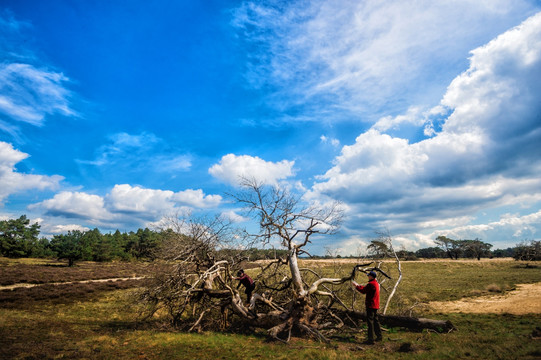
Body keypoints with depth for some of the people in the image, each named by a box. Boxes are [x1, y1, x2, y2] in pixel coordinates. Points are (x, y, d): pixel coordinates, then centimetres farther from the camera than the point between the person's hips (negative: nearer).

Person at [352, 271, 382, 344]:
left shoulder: (371, 284, -19)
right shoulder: (376, 283, 12)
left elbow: (363, 291, -14)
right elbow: (366, 288, 18)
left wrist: (356, 286, -4)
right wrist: (359, 285, 16)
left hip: (370, 305, -10)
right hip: (375, 305, 10)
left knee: (370, 321, -6)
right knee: (375, 320, 19)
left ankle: (370, 339, -4)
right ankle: (379, 336, 28)